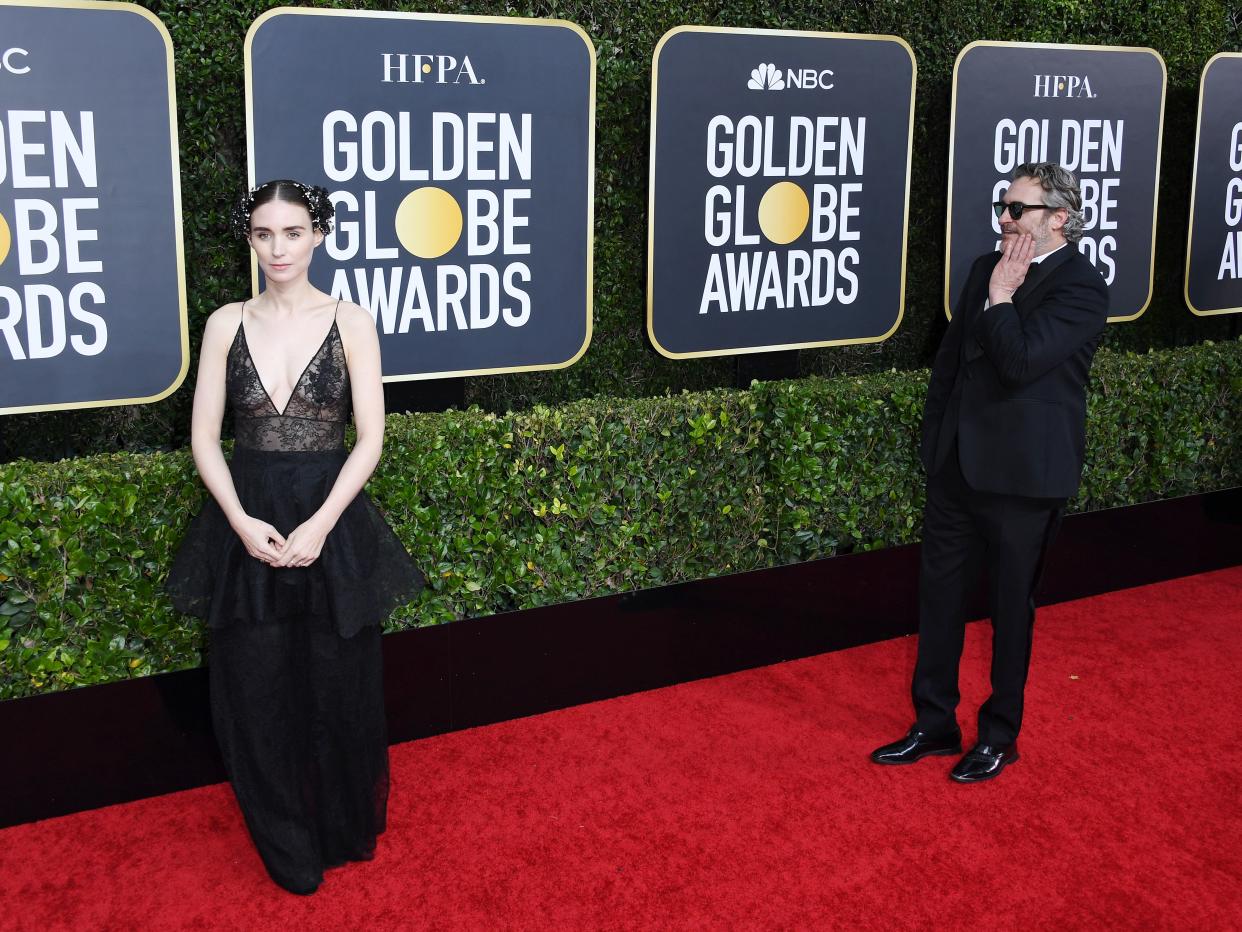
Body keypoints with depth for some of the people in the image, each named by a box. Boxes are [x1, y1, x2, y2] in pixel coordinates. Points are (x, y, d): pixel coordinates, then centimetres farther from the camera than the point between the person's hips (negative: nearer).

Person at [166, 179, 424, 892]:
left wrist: (318, 526, -16)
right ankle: (289, 850, 27)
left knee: (339, 689, 7)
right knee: (257, 693, 7)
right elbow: (205, 437, 2)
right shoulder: (227, 324, 4)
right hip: (246, 524, 2)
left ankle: (346, 833, 30)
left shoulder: (350, 322, -2)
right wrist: (243, 523, -13)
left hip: (332, 523, -2)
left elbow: (370, 439, -6)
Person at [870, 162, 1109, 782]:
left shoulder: (1081, 288, -13)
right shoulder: (987, 267, 9)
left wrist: (1001, 295, -15)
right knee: (939, 596, 13)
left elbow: (1021, 361, -27)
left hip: (1022, 475, -7)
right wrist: (934, 436, 15)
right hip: (957, 464, 7)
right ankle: (935, 724, 28)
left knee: (1011, 607, 9)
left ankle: (1000, 736, 26)